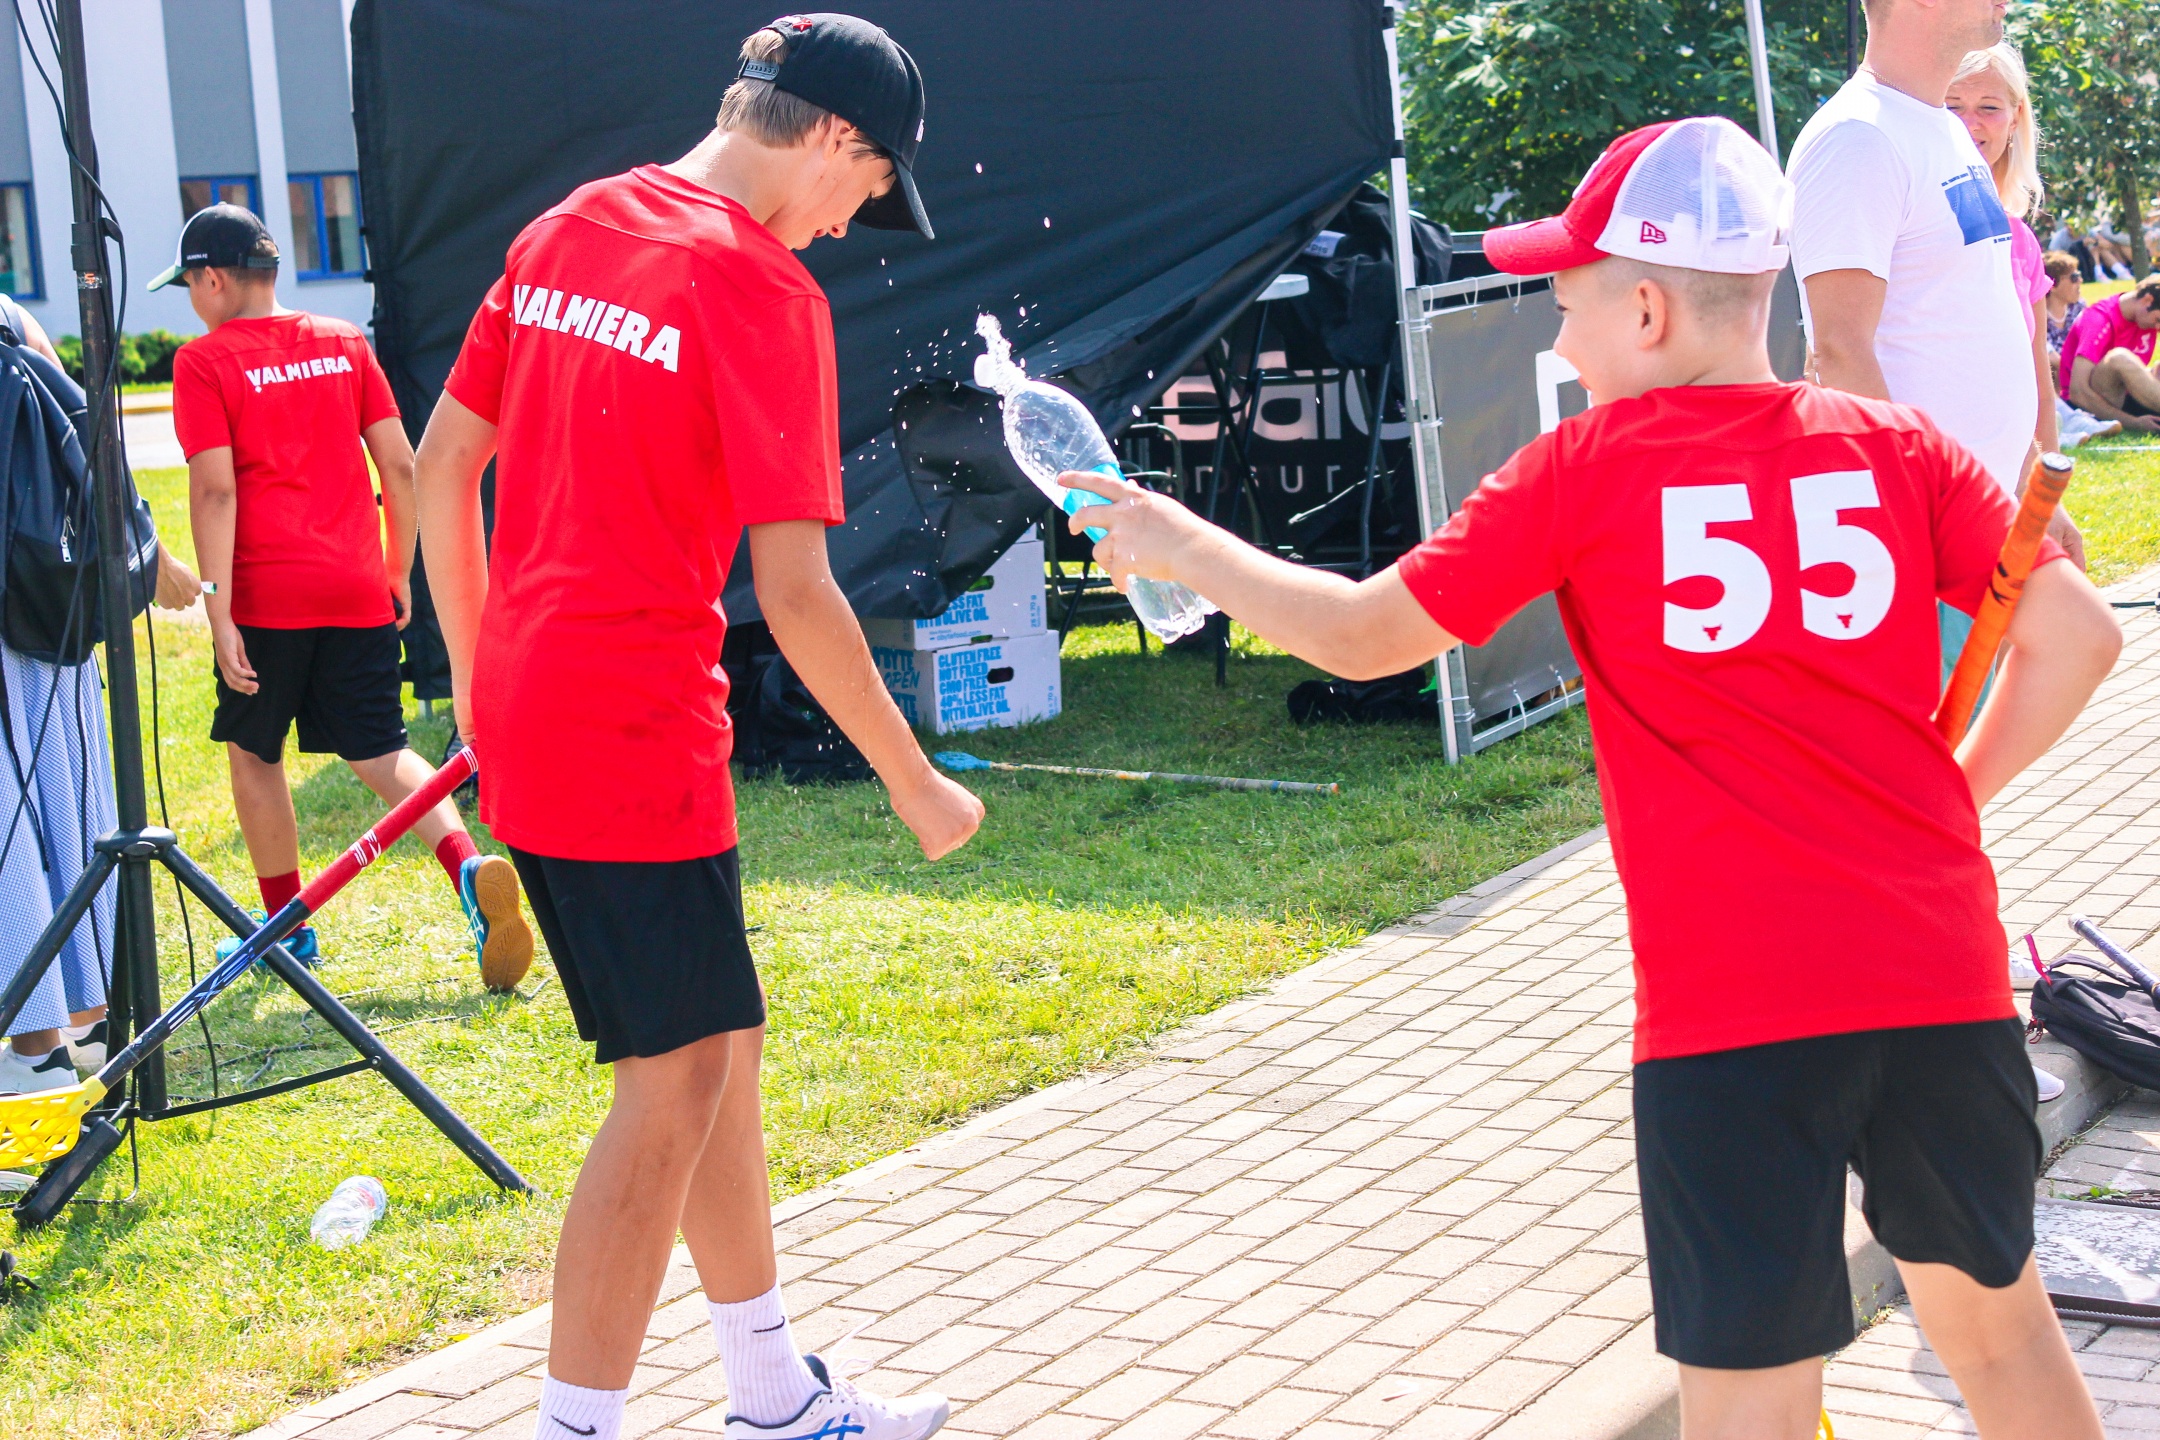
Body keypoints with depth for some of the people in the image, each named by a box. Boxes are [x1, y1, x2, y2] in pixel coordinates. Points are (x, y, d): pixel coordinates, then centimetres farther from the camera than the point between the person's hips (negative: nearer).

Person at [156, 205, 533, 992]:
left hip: (267, 597, -4)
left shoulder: (203, 360, -3)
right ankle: (470, 865, -18)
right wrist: (399, 572, 18)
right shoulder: (343, 342, 11)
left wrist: (219, 613, -13)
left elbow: (215, 490, -11)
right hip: (358, 590, 4)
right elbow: (400, 466, 9)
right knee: (379, 752, 7)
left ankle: (287, 926, 22)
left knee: (254, 751, 15)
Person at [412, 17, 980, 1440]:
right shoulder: (763, 285, -14)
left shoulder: (567, 229, 10)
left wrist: (482, 683, 22)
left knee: (720, 1045, 17)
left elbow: (441, 463, 15)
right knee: (673, 1088, 0)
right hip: (636, 743, -9)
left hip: (522, 722, 9)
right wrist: (916, 785, -7)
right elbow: (793, 592, -17)